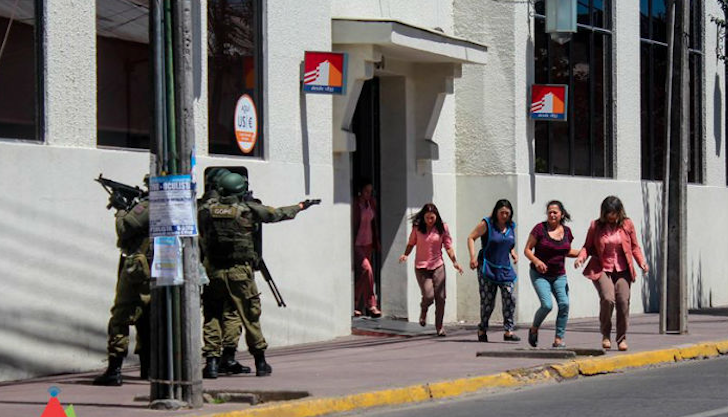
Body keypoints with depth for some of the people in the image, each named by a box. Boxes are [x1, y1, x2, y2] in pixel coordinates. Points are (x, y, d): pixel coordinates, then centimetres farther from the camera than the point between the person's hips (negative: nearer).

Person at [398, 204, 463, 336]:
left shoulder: (442, 228, -1)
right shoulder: (417, 228, -2)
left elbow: (448, 246, 4)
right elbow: (411, 243, 10)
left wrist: (455, 262, -5)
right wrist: (405, 254, -8)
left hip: (438, 266, 1)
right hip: (421, 267, -1)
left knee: (440, 297, -3)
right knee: (428, 296, -14)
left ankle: (439, 326, 13)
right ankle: (423, 311, 22)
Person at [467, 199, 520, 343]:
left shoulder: (511, 227, 11)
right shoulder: (486, 224, -5)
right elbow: (471, 238, -5)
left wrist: (513, 253, 7)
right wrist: (473, 257, -16)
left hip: (505, 268, 4)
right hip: (488, 267, -4)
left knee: (510, 298, -9)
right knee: (487, 300, -2)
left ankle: (508, 331, -6)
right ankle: (482, 331, 14)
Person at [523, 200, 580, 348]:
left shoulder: (566, 231, 5)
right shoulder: (540, 229, -8)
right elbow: (527, 250, -6)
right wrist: (536, 261, -24)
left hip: (559, 275, 4)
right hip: (540, 275, -4)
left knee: (564, 304, -15)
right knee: (547, 305, -19)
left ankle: (558, 340, -7)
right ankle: (534, 329, 11)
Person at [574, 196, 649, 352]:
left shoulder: (627, 224, 5)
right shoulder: (596, 226, 2)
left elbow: (634, 246, 11)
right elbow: (588, 246, 9)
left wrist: (641, 262, -5)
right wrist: (581, 256, -12)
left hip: (622, 270, 2)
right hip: (602, 269, -2)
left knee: (623, 301, -10)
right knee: (608, 299, -21)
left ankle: (622, 338, 8)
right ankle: (605, 335, 0)